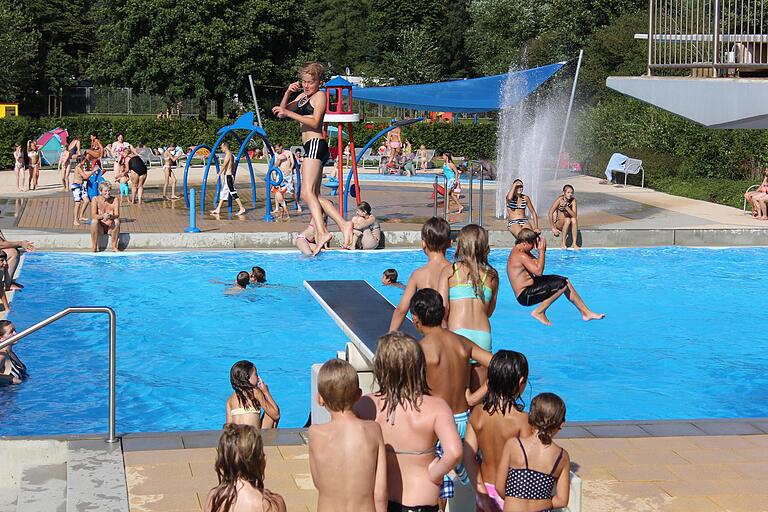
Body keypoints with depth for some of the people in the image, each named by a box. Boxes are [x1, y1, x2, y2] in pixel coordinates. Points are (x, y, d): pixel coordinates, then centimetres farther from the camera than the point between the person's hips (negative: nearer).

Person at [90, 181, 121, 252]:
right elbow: (93, 215, -16)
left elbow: (117, 215, -15)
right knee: (94, 221, -30)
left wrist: (111, 216, -39)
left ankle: (114, 246, -20)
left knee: (117, 221, -29)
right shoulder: (95, 199, -5)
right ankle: (94, 247, -22)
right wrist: (102, 216, -38)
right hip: (100, 228, 0)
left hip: (111, 228, 1)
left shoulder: (115, 200, -4)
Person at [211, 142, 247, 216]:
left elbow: (224, 165, -21)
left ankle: (242, 208, -9)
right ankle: (218, 209, 18)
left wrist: (219, 174, -18)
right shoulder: (231, 155, 16)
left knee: (233, 192, -9)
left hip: (228, 176, -10)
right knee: (223, 192, 13)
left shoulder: (228, 155, -15)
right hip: (229, 175, 10)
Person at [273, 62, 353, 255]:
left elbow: (315, 122, -14)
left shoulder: (320, 95, -1)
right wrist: (288, 92, 4)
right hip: (311, 147, 10)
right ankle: (343, 224, 1)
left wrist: (289, 113, -16)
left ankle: (322, 232, -26)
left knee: (307, 193, -19)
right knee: (314, 195, 5)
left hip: (316, 144, -10)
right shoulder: (303, 96, 24)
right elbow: (281, 113, 19)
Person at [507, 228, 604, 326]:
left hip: (530, 286, 11)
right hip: (525, 296, -11)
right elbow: (538, 271, -27)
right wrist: (541, 251, -18)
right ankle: (539, 312, -6)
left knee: (565, 281, 13)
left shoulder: (521, 252, 11)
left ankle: (586, 313, 20)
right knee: (562, 284, -21)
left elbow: (537, 264, 18)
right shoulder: (520, 256, -23)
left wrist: (542, 250, 3)